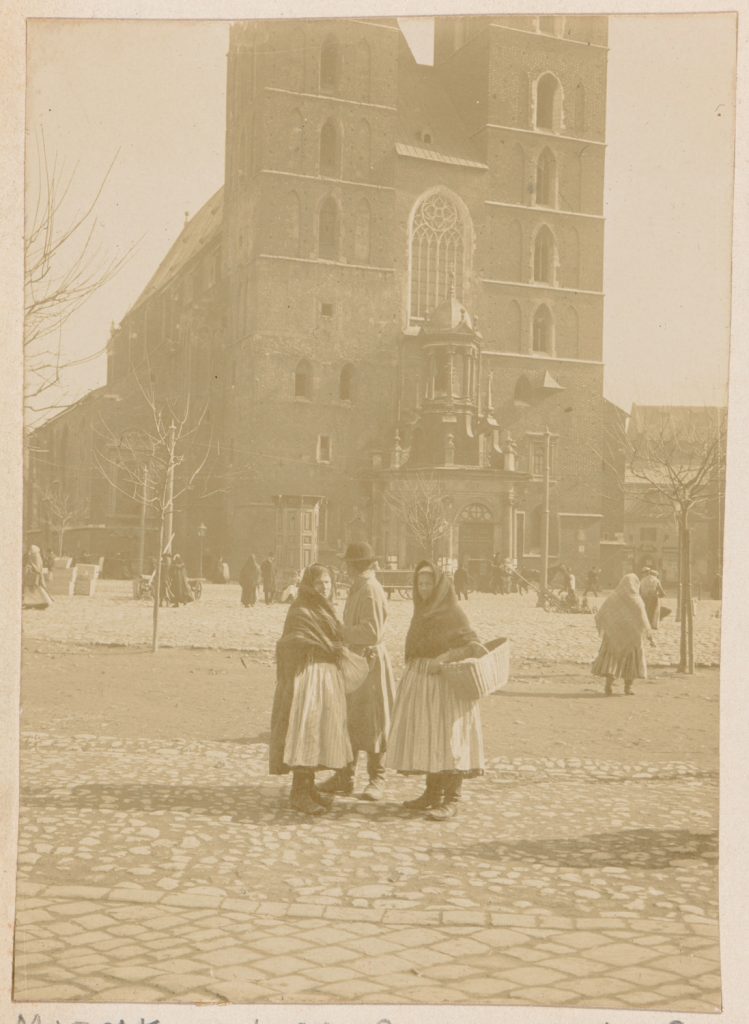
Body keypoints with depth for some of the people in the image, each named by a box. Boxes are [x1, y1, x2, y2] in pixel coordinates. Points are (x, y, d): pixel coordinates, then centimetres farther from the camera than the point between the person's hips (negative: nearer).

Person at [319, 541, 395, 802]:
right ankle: (345, 776, 20)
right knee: (348, 720, 12)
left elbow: (371, 632, -22)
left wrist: (340, 632, -15)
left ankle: (377, 779, 10)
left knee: (372, 722, 0)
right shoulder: (356, 589, 14)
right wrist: (340, 633, 6)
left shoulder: (371, 590, -17)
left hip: (370, 660, -9)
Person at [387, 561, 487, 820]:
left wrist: (443, 660, -24)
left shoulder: (453, 612, -9)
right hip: (420, 682, 8)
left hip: (446, 682, -8)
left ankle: (451, 800, -3)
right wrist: (414, 669, 7)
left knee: (448, 739, -7)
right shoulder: (422, 611, 13)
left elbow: (473, 645, -16)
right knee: (426, 738, 10)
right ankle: (433, 794, 19)